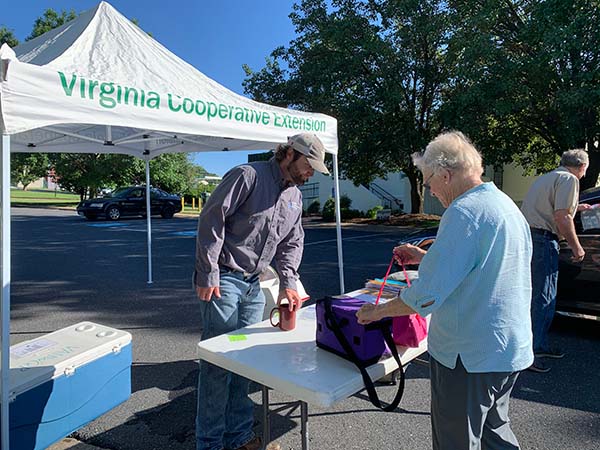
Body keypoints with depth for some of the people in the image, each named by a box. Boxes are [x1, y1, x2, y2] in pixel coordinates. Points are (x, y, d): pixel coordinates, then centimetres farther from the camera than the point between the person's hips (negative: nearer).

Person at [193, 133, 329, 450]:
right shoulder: (248, 175, -12)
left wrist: (288, 282, -1)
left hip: (253, 284, 7)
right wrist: (208, 274, -16)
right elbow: (211, 219, -15)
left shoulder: (295, 196, 13)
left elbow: (292, 243, 14)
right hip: (222, 280, -7)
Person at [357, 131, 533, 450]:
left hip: (470, 355, -9)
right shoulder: (507, 205, 8)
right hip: (511, 349, 9)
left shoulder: (464, 211, -23)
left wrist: (378, 311, -11)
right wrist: (425, 257, 15)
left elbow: (427, 295, -25)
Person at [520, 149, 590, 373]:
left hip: (526, 236, 10)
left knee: (535, 295, 17)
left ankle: (540, 345, 28)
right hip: (542, 240, -9)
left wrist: (576, 208, 53)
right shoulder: (569, 179, -5)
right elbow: (562, 217, -16)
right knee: (543, 299, -4)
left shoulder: (545, 178, 23)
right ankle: (529, 352, 0)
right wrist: (576, 247, -8)